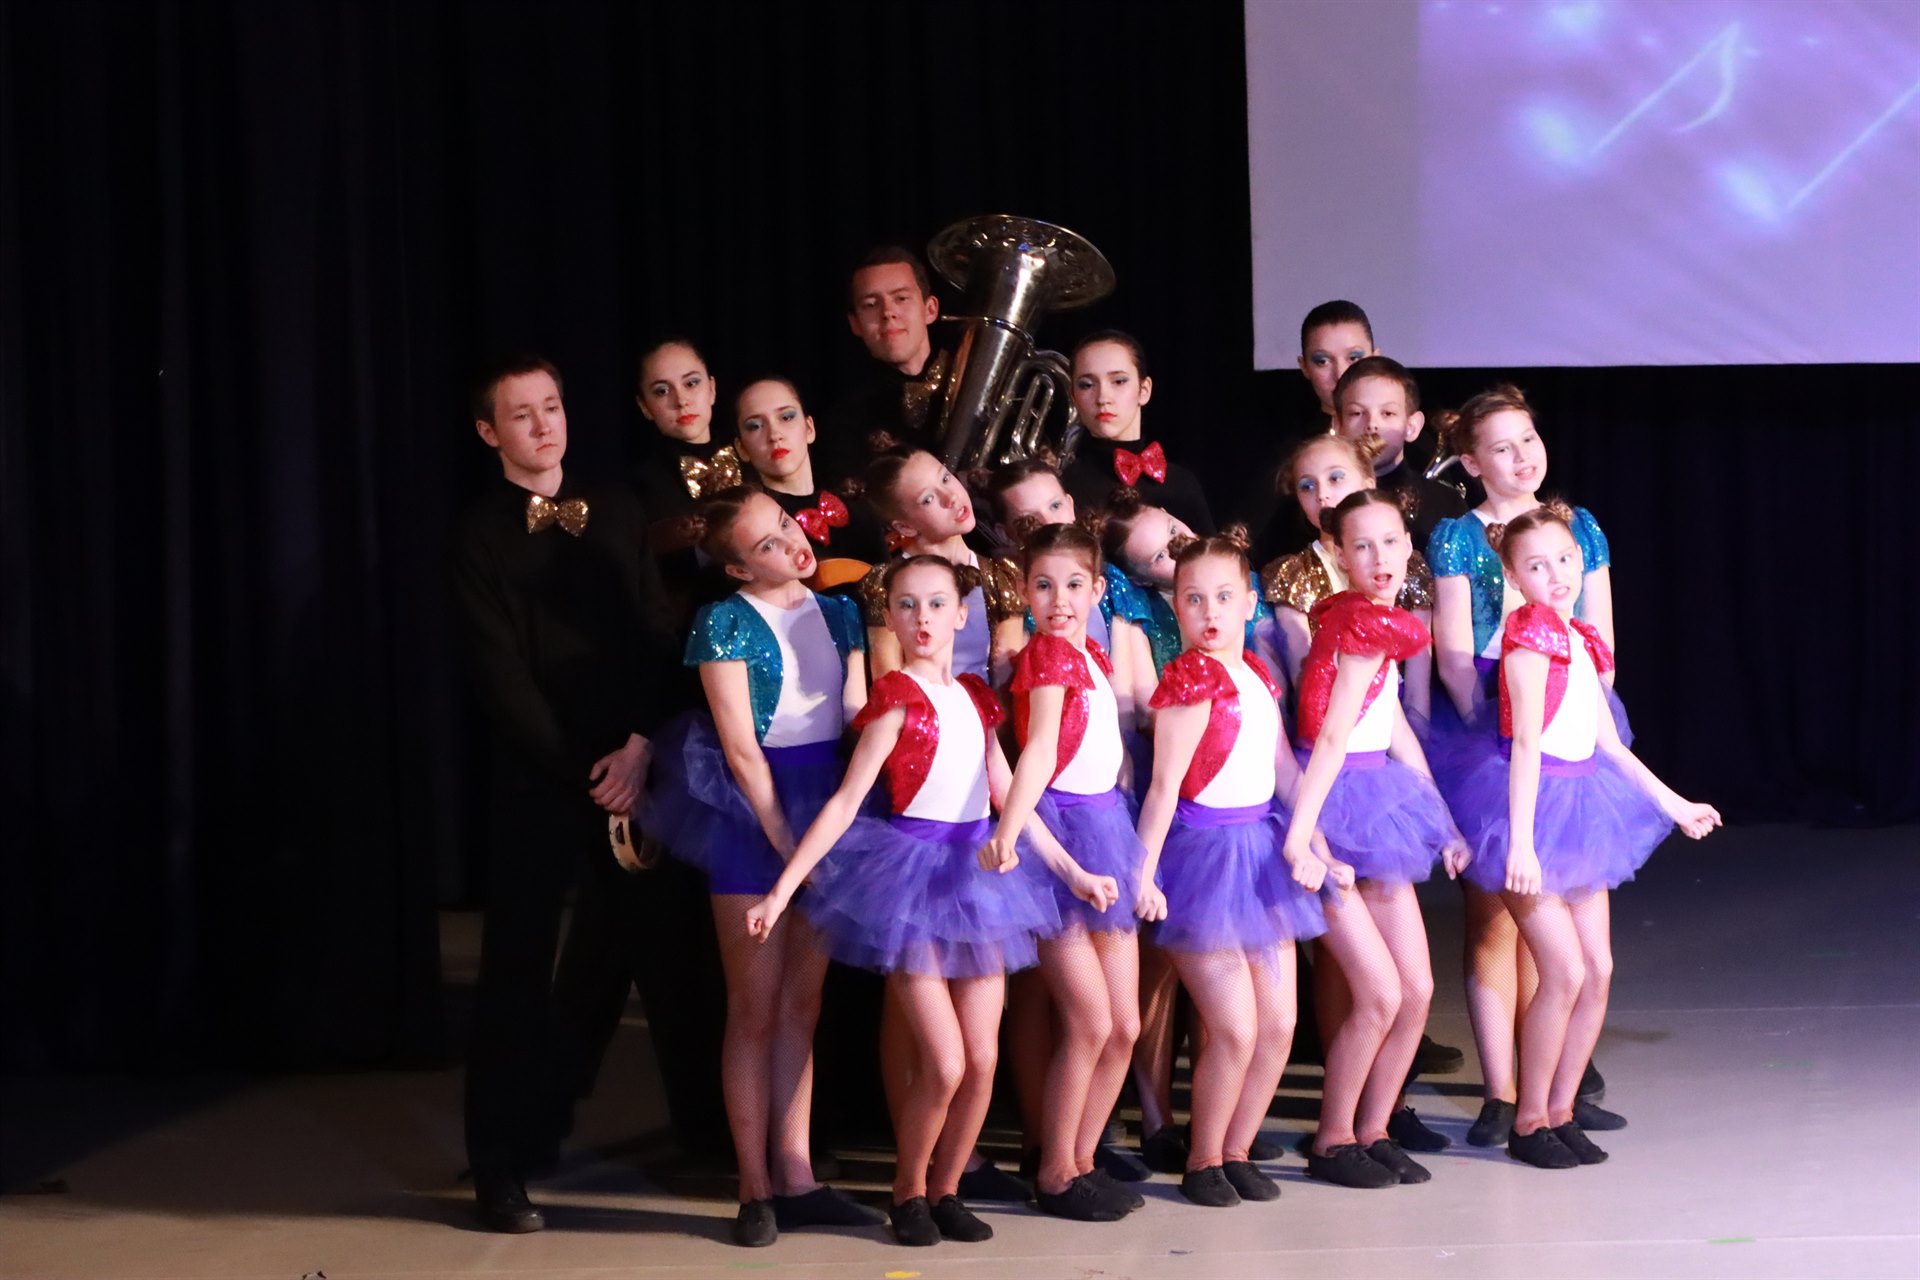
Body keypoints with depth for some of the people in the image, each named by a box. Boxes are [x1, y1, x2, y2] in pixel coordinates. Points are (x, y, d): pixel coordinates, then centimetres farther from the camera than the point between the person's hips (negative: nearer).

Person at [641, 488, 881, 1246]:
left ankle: (795, 1176, 12)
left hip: (829, 807, 5)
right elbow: (740, 749, -10)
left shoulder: (839, 613, 8)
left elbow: (858, 721, 7)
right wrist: (789, 846, -13)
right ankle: (756, 1189, 4)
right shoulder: (726, 622, -7)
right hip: (755, 813, -5)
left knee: (801, 1005, 8)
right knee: (756, 1008, -1)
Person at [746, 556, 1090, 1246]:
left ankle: (946, 1190, 19)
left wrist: (1074, 871, 14)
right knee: (944, 1064, -9)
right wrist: (782, 889, -18)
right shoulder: (896, 698, -9)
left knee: (982, 1059, 2)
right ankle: (908, 1191, 12)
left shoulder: (975, 697, 9)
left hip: (979, 873, 6)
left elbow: (1010, 797, 14)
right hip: (915, 872, -6)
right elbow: (847, 802, -12)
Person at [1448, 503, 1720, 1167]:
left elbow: (1608, 743, 18)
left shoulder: (1579, 639, 11)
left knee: (1599, 970, 5)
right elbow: (1526, 743, -19)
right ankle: (1528, 1120, 4)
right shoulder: (1530, 635, -12)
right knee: (1565, 971, -9)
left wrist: (1675, 804, 23)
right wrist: (1521, 842, -24)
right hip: (1536, 804, -8)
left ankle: (1562, 1110, 16)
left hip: (1580, 803, 8)